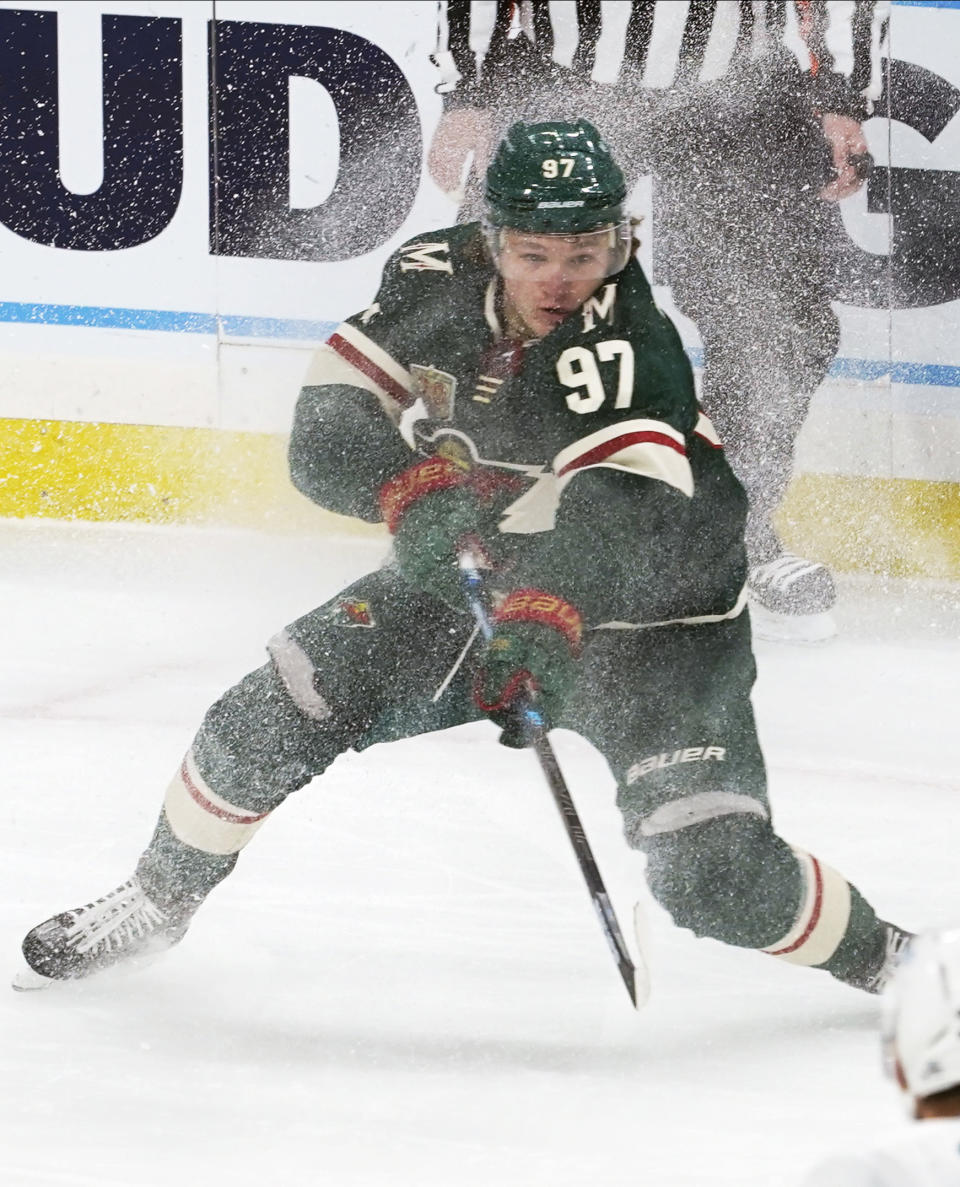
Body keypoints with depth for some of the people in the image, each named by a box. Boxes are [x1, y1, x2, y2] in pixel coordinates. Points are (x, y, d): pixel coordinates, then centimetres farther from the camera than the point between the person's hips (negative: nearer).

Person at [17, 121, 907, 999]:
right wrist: (410, 483, -35)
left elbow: (616, 513, -47)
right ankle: (158, 898, 23)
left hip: (650, 613, -5)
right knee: (267, 723, -4)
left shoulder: (632, 339, -31)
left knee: (715, 877, -20)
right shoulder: (438, 278, -13)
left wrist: (544, 621, -64)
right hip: (477, 576, 5)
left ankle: (885, 958, 6)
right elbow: (324, 429, -15)